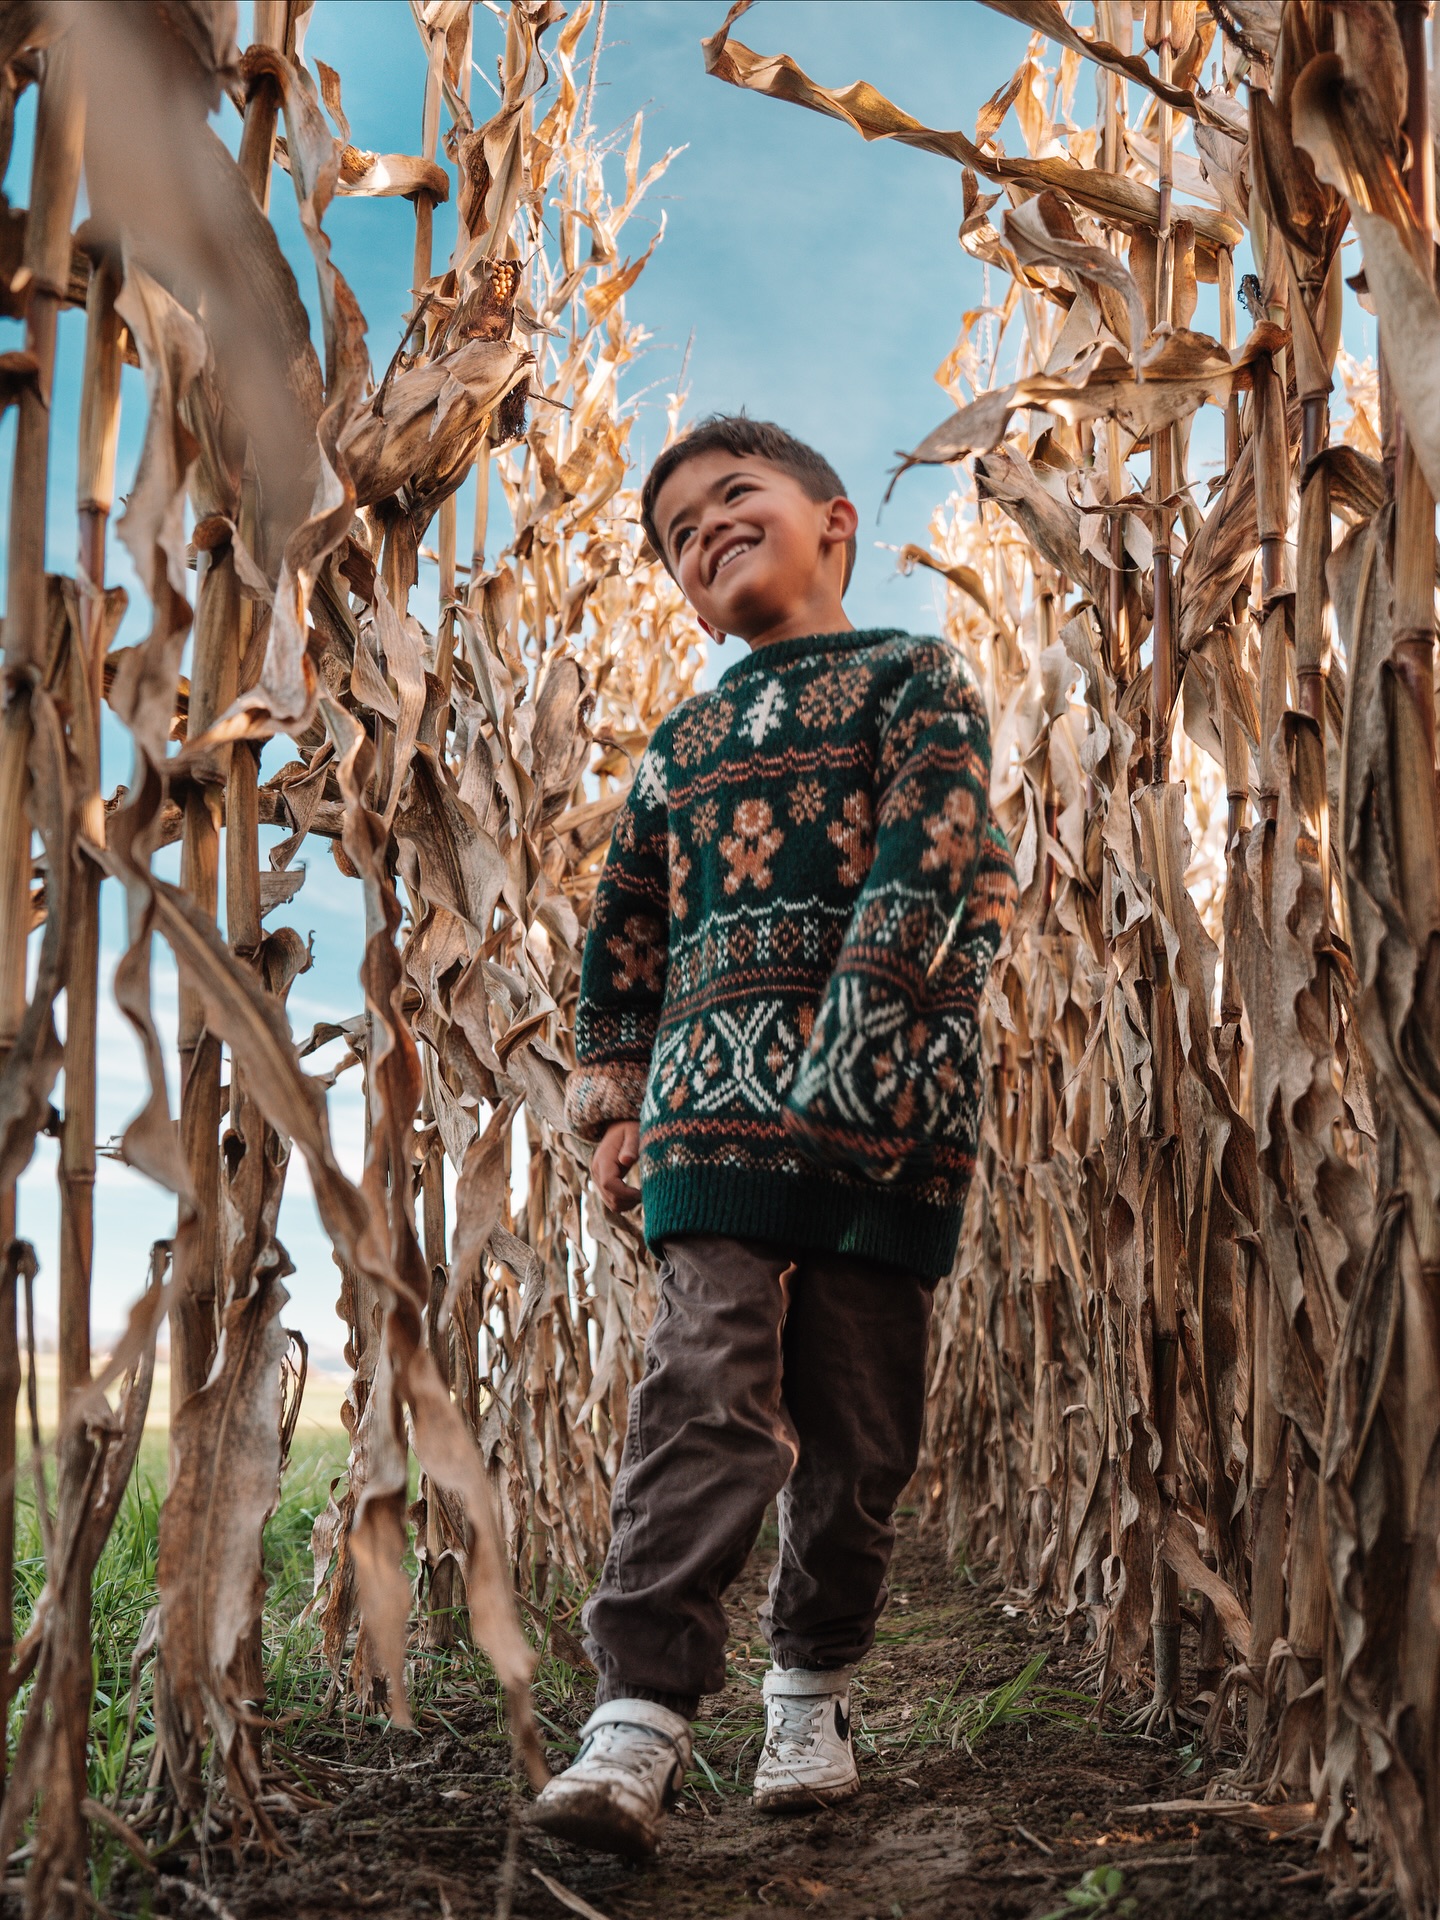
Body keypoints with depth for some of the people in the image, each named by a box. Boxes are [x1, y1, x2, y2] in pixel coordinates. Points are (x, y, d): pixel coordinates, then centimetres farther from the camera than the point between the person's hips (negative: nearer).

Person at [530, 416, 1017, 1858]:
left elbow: (925, 860, -5)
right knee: (705, 1381, -12)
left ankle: (813, 1688, 20)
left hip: (886, 1088, -2)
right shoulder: (679, 747, 23)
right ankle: (641, 1714, -16)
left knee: (857, 1408, 3)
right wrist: (613, 1098, 14)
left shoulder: (915, 680, 10)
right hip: (716, 1087, 2)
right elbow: (622, 934, 24)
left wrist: (859, 1035, -17)